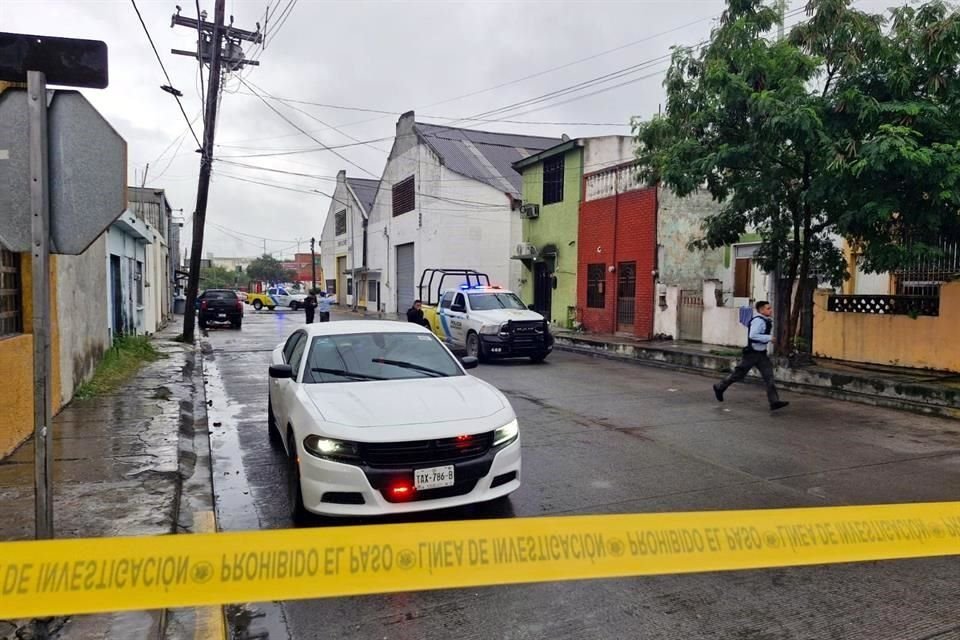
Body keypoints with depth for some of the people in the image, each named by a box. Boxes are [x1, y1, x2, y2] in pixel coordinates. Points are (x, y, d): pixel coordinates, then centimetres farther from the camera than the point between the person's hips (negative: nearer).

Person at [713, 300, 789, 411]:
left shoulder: (766, 320, 11)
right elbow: (753, 335, -29)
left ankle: (774, 401, -3)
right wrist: (769, 338, -25)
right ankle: (719, 387, 24)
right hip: (752, 353, -9)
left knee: (769, 376, -1)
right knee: (739, 374, 5)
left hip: (761, 353, 9)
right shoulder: (758, 320, -19)